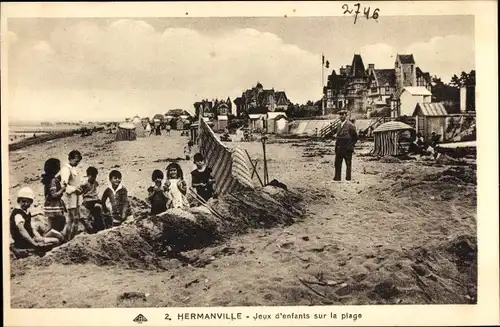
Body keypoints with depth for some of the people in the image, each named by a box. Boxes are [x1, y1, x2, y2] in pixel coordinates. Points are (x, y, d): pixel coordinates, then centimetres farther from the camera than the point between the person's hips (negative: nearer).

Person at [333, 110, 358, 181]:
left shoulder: (350, 125, -7)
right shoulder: (339, 126, 14)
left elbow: (355, 137, -5)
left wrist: (351, 146, -5)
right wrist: (337, 146, 11)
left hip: (347, 149, -7)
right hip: (339, 149, 7)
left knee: (348, 164, 2)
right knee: (337, 164, 8)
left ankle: (348, 178, 7)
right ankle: (337, 178, 14)